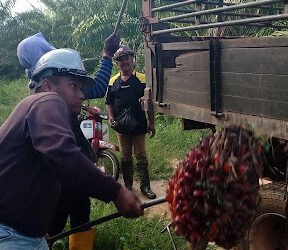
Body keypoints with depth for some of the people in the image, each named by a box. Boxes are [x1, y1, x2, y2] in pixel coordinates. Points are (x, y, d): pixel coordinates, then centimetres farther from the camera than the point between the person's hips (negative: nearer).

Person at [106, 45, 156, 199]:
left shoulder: (142, 79, -3)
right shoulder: (113, 82, 7)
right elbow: (109, 102, 13)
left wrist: (151, 123, -2)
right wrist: (111, 117, -4)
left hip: (139, 125, -3)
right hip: (121, 126, 3)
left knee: (141, 156, 2)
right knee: (125, 158, 13)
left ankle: (145, 186, 11)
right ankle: (128, 185, 24)